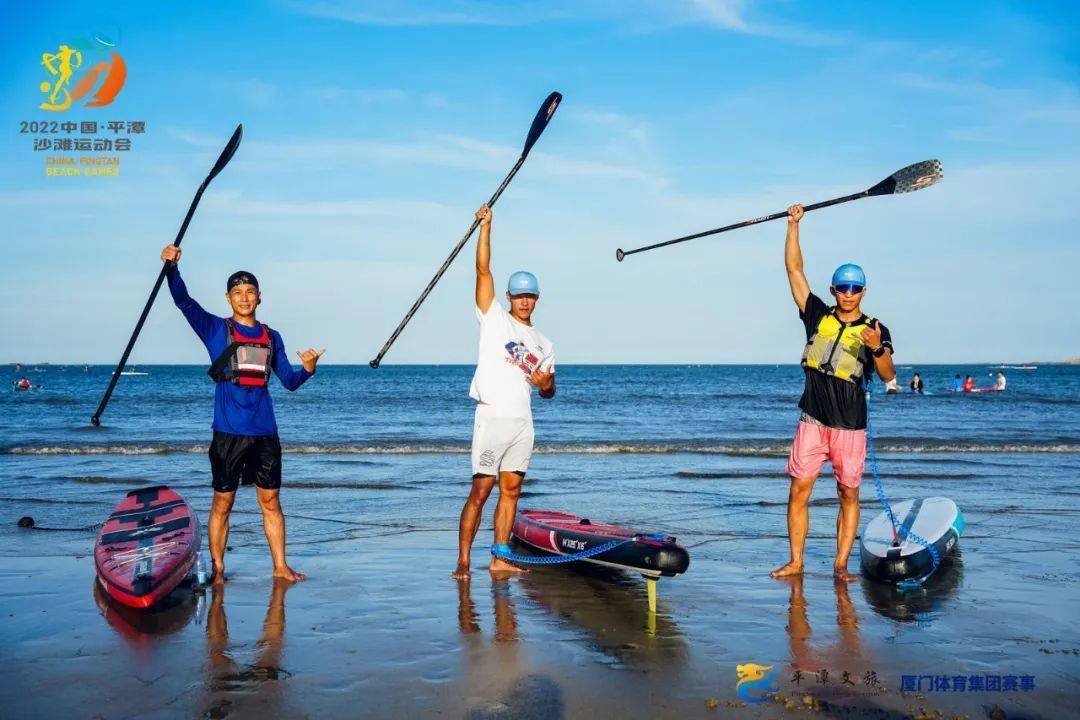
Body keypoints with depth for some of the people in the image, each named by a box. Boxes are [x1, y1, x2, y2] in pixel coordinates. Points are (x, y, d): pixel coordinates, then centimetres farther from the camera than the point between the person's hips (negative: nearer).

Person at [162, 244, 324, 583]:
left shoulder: (271, 337, 14)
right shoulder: (216, 329, 4)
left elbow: (289, 381, 15)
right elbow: (183, 300, -9)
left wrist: (308, 369, -6)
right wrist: (172, 266, -25)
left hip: (265, 432, 3)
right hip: (228, 431, -3)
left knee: (271, 502, 8)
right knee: (222, 503, 3)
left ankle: (280, 567, 15)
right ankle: (217, 568, 13)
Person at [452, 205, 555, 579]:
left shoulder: (543, 343, 18)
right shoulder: (494, 318, 4)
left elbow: (547, 390, 21)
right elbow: (483, 270, -4)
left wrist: (546, 384, -3)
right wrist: (486, 225, -8)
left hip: (522, 422, 5)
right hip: (492, 417, -5)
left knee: (510, 491, 6)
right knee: (480, 491, -6)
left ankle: (499, 558, 13)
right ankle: (463, 561, -2)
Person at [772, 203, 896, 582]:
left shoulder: (875, 329, 0)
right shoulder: (818, 316, 6)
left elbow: (888, 376, -10)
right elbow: (794, 270, 5)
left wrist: (877, 348, -29)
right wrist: (793, 226, 2)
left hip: (850, 426, -2)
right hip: (812, 421, 2)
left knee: (848, 495, 4)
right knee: (799, 491, 0)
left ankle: (840, 565, 12)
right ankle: (796, 561, 9)